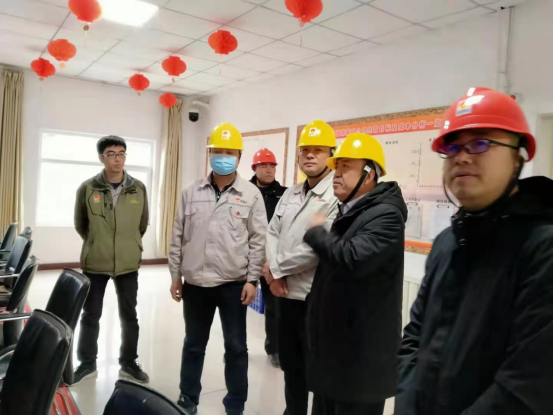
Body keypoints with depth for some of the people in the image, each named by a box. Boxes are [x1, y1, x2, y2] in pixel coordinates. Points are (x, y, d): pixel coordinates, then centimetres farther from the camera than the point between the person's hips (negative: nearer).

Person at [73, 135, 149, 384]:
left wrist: (129, 245, 10)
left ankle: (129, 363, 29)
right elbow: (80, 224, 5)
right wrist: (95, 245, 9)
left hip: (128, 263, 1)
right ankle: (87, 364, 30)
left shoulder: (139, 189, -2)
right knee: (90, 316, 12)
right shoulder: (87, 188, -6)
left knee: (129, 316, 12)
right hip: (94, 263, -1)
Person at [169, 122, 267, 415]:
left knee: (236, 347, 9)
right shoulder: (192, 193, 4)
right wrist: (175, 275, 6)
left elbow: (258, 240, -4)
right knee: (193, 344, 17)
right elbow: (178, 237, 7)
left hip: (234, 283, -2)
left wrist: (252, 280, -7)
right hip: (195, 282, 3)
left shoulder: (251, 194, -4)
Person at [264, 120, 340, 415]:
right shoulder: (290, 194, 10)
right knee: (290, 362, 21)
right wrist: (274, 272, -7)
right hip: (286, 293, 7)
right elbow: (272, 232, 10)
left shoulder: (337, 195, -16)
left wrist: (276, 267, -11)